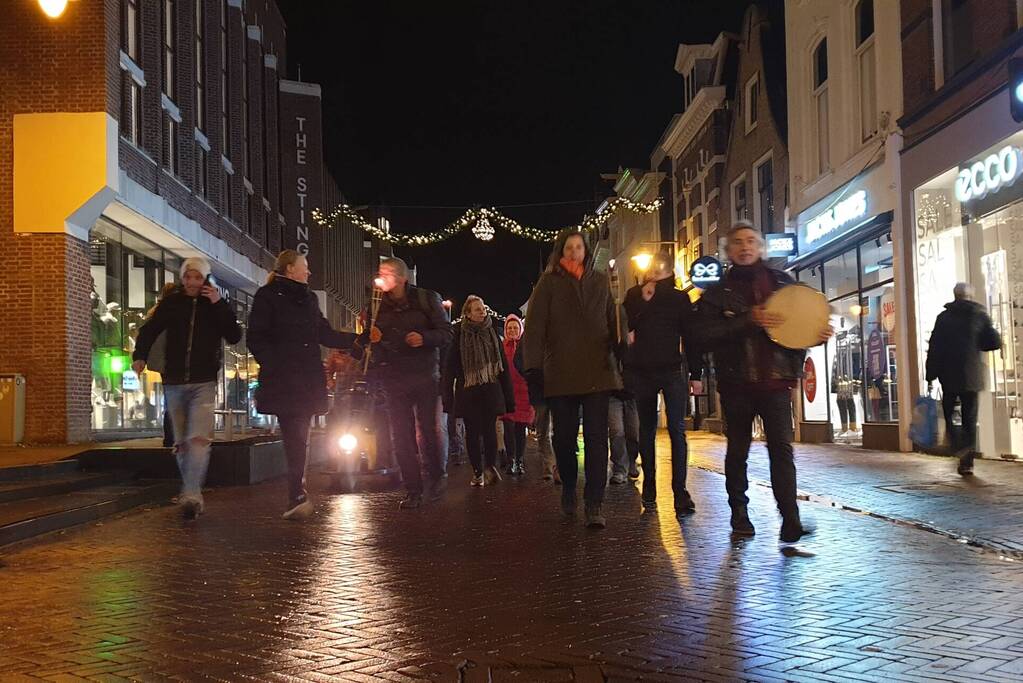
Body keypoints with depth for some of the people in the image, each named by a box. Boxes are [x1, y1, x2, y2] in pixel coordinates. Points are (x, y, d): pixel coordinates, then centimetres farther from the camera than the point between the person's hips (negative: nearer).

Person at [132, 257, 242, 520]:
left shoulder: (216, 305, 3)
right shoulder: (171, 303, 6)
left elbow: (234, 337, -5)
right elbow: (150, 330, 8)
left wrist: (219, 305, -12)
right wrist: (140, 355, -10)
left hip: (204, 382, -3)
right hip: (174, 382, 3)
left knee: (199, 439, -18)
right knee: (181, 443, 8)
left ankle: (191, 495, -22)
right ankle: (192, 494, 19)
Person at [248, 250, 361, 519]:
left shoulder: (309, 299, 21)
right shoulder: (267, 297, 2)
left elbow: (326, 335, 22)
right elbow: (256, 338, -3)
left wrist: (359, 338, 13)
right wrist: (273, 365, -15)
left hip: (309, 379, 6)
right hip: (282, 380, -6)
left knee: (299, 438, 5)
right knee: (295, 437, -15)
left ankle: (297, 497, 7)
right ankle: (298, 497, -20)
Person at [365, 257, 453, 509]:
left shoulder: (426, 299, 2)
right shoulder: (378, 305, 11)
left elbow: (446, 333, -1)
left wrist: (424, 338, -19)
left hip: (425, 375, -3)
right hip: (394, 379, 3)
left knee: (430, 430, -2)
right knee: (401, 436, 0)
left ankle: (436, 477, 23)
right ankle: (413, 491, 7)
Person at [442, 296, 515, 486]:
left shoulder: (491, 332, 7)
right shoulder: (459, 335, -1)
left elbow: (503, 364, 8)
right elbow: (449, 366, -2)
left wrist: (508, 395, 4)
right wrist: (448, 394, -7)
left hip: (490, 390, 1)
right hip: (468, 391, -1)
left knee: (489, 429, -9)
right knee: (472, 433, 5)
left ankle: (490, 466, -6)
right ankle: (477, 472, 12)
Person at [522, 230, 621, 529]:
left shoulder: (599, 281, 13)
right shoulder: (549, 283, 4)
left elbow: (612, 322, 13)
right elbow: (535, 326, -3)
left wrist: (620, 358, 5)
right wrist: (534, 366, -13)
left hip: (598, 370, 1)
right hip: (561, 372, -1)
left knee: (596, 437, -6)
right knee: (565, 436, 7)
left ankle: (594, 505, -7)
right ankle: (568, 490, 31)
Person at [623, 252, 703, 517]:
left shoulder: (679, 298, 7)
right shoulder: (634, 295, 10)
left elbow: (690, 336, 6)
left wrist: (696, 374, 2)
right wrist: (643, 300, -10)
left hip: (673, 370, -1)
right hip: (641, 372, 2)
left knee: (677, 430, -10)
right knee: (647, 430, 8)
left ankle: (680, 491, -11)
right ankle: (649, 487, 16)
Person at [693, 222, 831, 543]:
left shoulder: (782, 282, 9)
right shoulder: (718, 293, 3)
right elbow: (702, 335, -10)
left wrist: (818, 334, -4)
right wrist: (748, 321, -18)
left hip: (775, 380, 0)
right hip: (736, 382, 0)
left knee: (781, 448, -10)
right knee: (737, 450, 10)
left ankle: (791, 521, -12)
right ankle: (739, 514, 25)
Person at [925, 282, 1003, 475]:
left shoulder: (944, 317, 0)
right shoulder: (981, 316, 2)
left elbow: (934, 348, -3)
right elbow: (995, 342, 1)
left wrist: (930, 377, 0)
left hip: (949, 375, -1)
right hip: (972, 376, 1)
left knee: (949, 414, 10)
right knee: (970, 418, 7)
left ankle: (959, 446, -14)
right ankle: (967, 462, 5)